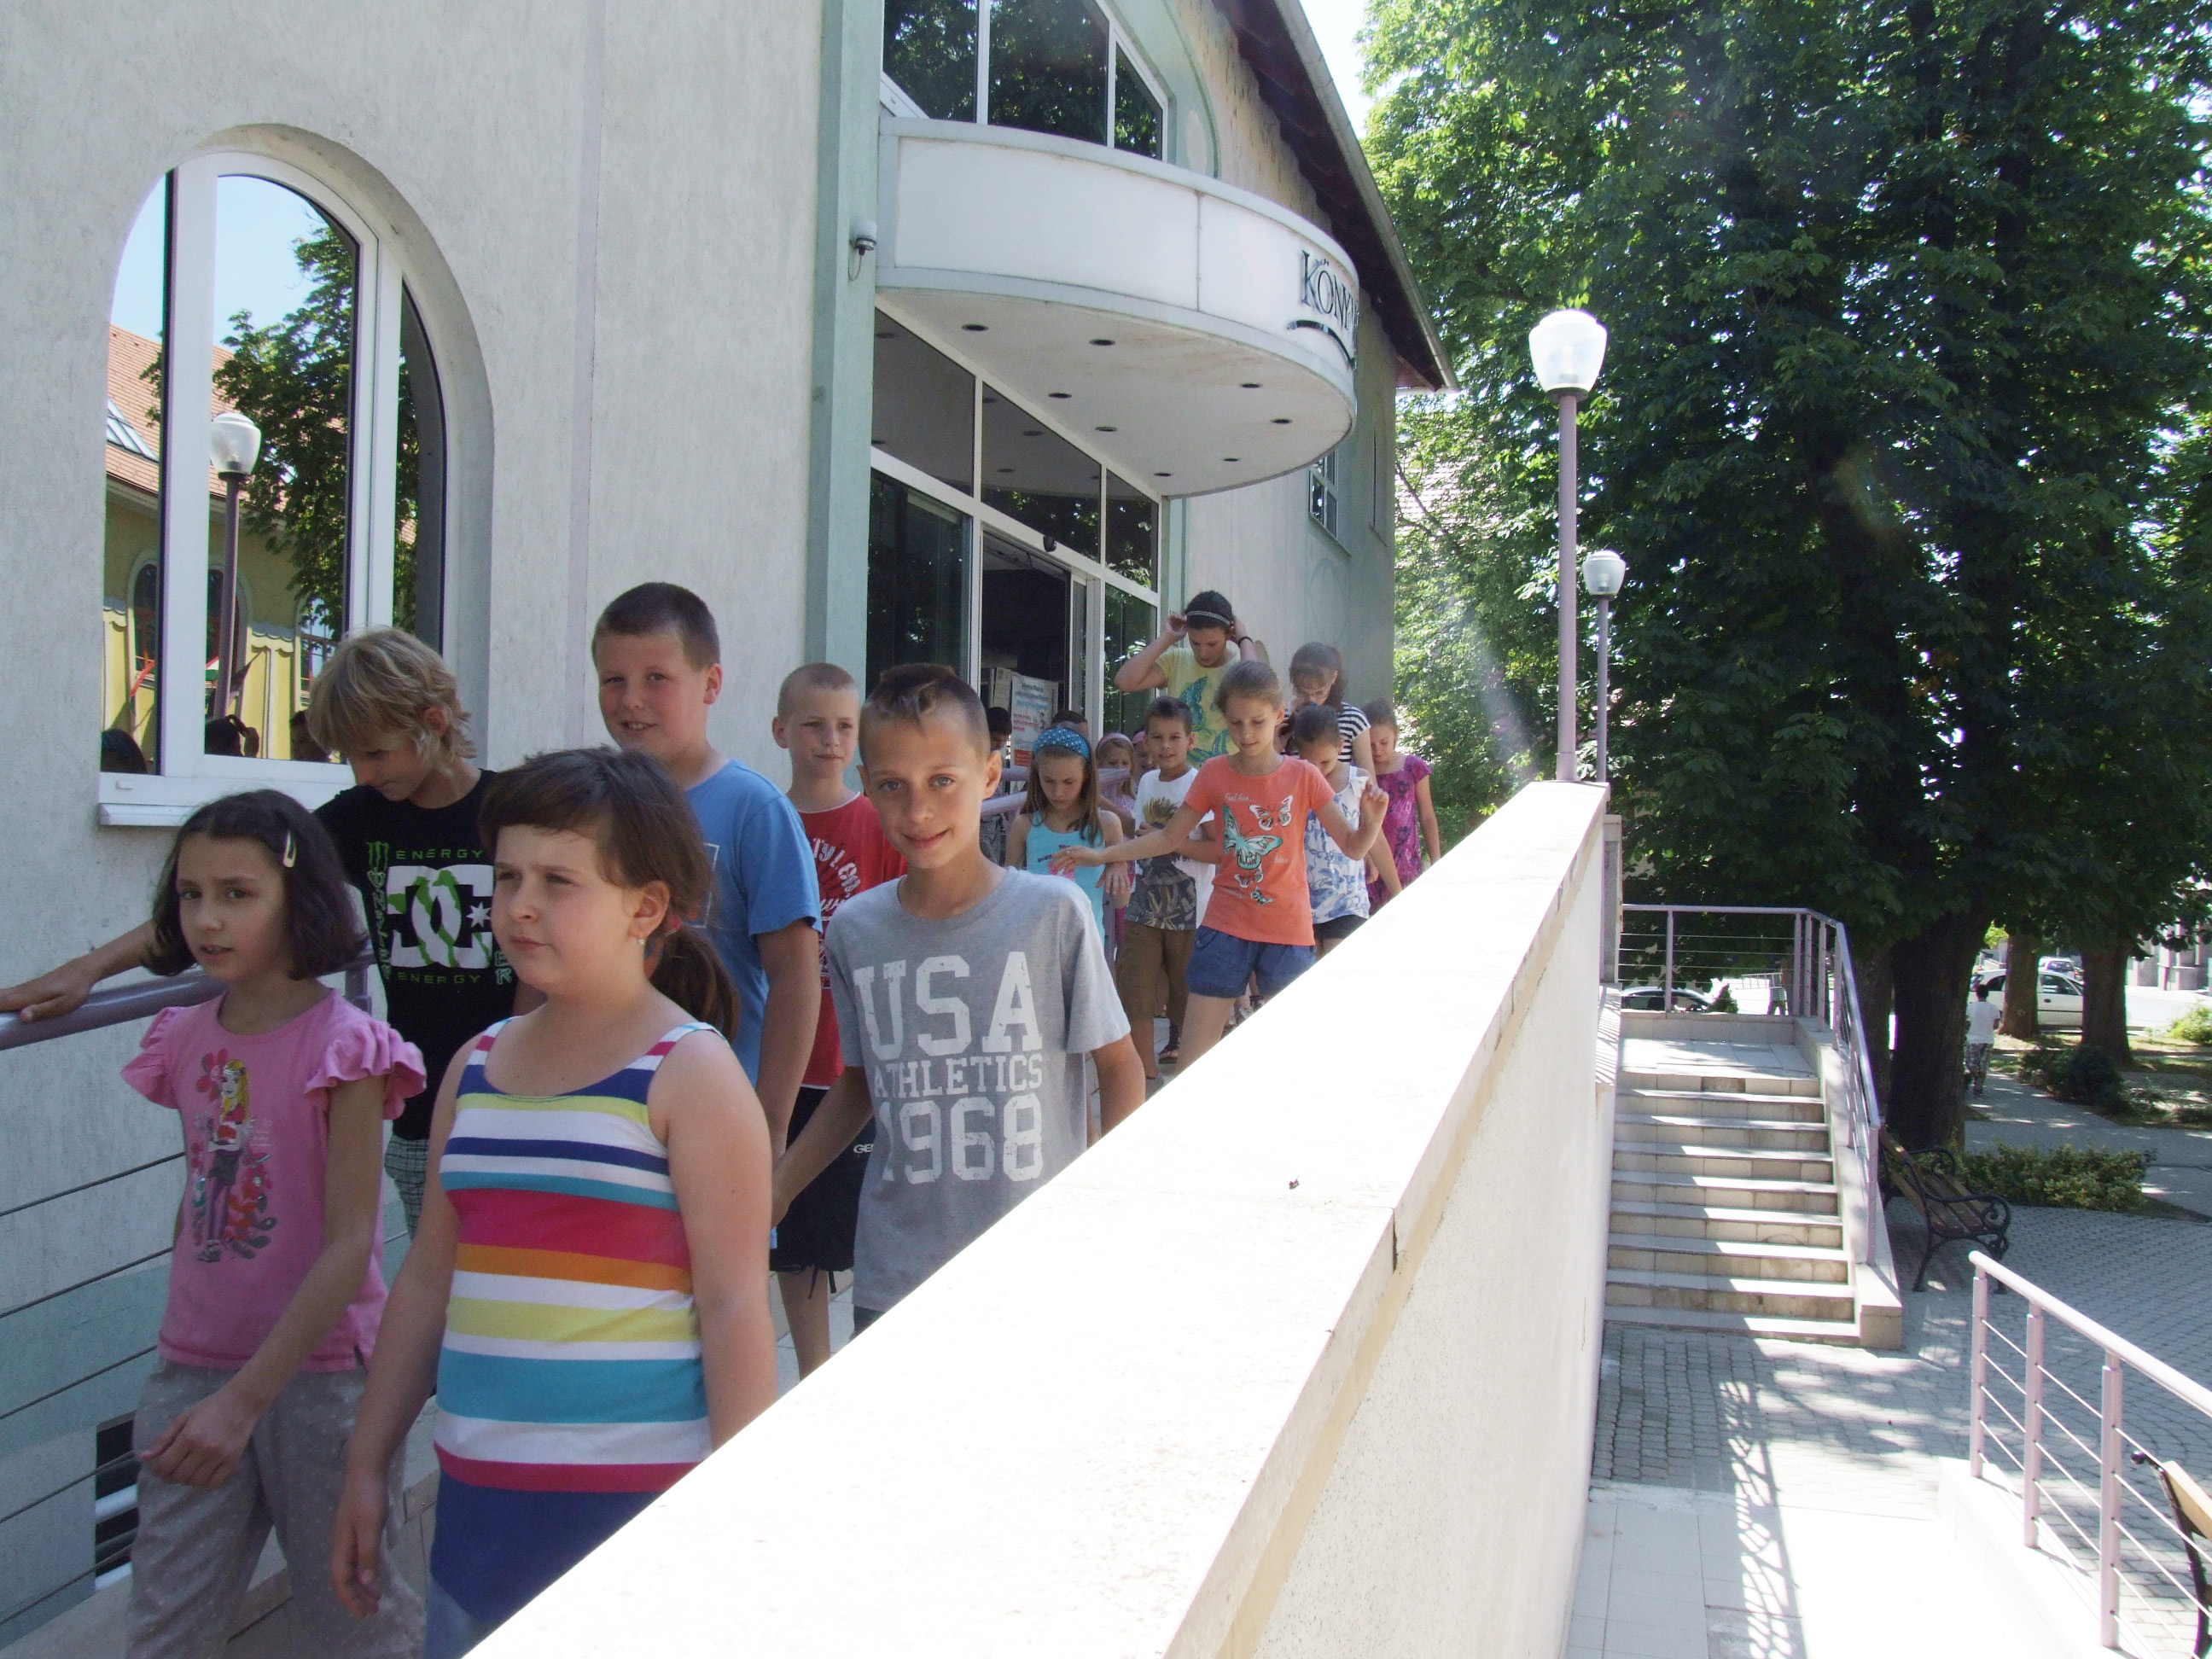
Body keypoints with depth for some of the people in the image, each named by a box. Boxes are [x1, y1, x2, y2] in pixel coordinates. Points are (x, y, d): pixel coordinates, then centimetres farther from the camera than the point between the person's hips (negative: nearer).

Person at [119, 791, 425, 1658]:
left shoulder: (343, 1047, -14)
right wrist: (186, 1369, 16)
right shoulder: (188, 1040, 4)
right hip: (193, 1370, 5)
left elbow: (349, 1246, -17)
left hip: (318, 1372, -5)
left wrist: (247, 1397, -20)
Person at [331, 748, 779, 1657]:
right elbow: (428, 1282, 16)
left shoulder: (689, 1071, -8)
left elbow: (734, 1305, -10)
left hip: (636, 1496, -5)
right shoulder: (475, 1068, 9)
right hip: (476, 1490, 6)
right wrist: (366, 1467, 17)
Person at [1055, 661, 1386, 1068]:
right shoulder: (1215, 773, 0)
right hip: (1226, 927, 1)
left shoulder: (1302, 777, -4)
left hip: (1287, 931, -1)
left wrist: (1372, 819, -24)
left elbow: (1353, 847, -3)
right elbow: (1170, 838, 9)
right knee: (1193, 1060, -2)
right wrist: (1100, 855, 3)